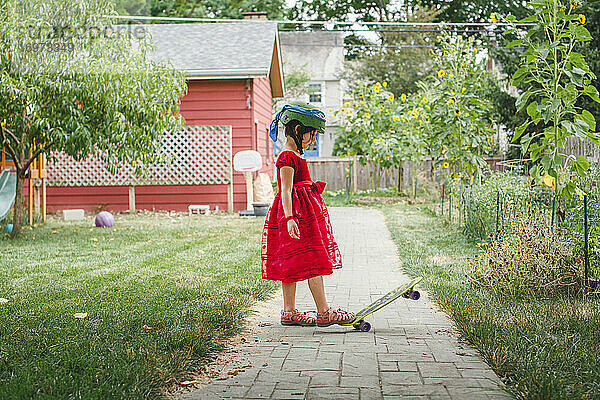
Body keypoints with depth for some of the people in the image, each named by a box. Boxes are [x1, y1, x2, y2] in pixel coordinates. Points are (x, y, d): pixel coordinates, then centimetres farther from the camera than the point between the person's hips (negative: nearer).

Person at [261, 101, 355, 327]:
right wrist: (289, 218, -30)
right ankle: (324, 313, -7)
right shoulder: (288, 158, -14)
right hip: (298, 213, -11)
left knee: (291, 264, 10)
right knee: (313, 261, -9)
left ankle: (289, 312, 14)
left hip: (304, 212, 11)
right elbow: (286, 191, -22)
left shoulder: (295, 156, 17)